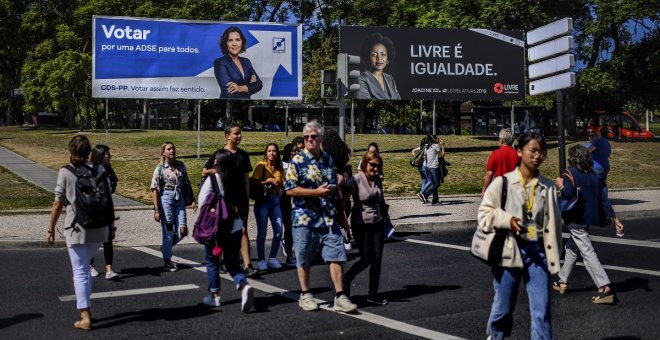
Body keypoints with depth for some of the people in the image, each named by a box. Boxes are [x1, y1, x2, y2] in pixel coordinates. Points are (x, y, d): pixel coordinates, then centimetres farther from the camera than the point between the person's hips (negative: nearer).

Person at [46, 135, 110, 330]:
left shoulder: (65, 172, -6)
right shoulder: (99, 169, 2)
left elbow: (58, 204, -6)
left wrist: (51, 229, 3)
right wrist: (109, 224, 14)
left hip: (76, 228, -3)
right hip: (99, 227, 3)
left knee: (80, 272, 2)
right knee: (84, 266, 23)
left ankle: (85, 318, 1)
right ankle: (85, 307, 28)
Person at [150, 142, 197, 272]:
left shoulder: (181, 165, 7)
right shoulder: (160, 168, -5)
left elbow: (186, 184, 14)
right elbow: (155, 189, -6)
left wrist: (192, 200, 7)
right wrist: (156, 209, -12)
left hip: (179, 199, 4)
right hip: (166, 199, -4)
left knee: (182, 231, 0)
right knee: (168, 231, 1)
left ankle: (165, 248, 30)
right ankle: (167, 262, 17)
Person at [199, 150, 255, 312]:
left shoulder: (213, 179, -13)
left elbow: (203, 202, -12)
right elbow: (241, 202, 7)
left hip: (214, 227, -4)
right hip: (235, 227, 4)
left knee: (212, 261, 14)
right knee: (233, 262, 11)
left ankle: (214, 295, 21)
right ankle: (244, 286, -14)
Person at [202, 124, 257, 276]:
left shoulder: (243, 155, 11)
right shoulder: (219, 154, -1)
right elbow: (204, 172, 0)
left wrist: (247, 199, 10)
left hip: (240, 199, 2)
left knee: (243, 230, -6)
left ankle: (247, 265, -11)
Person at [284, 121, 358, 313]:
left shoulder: (329, 159, 12)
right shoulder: (297, 161, -5)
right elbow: (290, 189, -13)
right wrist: (317, 192, -18)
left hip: (329, 218, 4)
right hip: (305, 218, -4)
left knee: (336, 256, -1)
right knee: (304, 259, 7)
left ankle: (340, 297, 3)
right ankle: (305, 295, 22)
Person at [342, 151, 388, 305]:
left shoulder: (377, 180, 6)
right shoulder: (356, 180, -12)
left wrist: (384, 218, 15)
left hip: (377, 224, 6)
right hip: (361, 224, -5)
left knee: (377, 259, 3)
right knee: (366, 260, -4)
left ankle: (373, 294, 13)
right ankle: (346, 279, 23)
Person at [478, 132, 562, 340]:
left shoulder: (548, 187, 3)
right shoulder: (502, 182, -5)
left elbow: (553, 222, 9)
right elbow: (484, 213, -3)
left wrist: (554, 253, 9)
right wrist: (507, 220, -19)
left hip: (538, 251, 2)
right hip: (510, 250, -2)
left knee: (542, 310, -1)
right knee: (503, 307, 11)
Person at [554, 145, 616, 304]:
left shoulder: (570, 173, -8)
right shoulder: (592, 174, 13)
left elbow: (568, 193, -22)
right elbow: (599, 196, 13)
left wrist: (560, 185, -3)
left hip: (576, 219, -8)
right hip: (589, 218, 8)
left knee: (587, 252, -10)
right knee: (571, 248, 22)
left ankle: (605, 288, -17)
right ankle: (563, 282, 32)